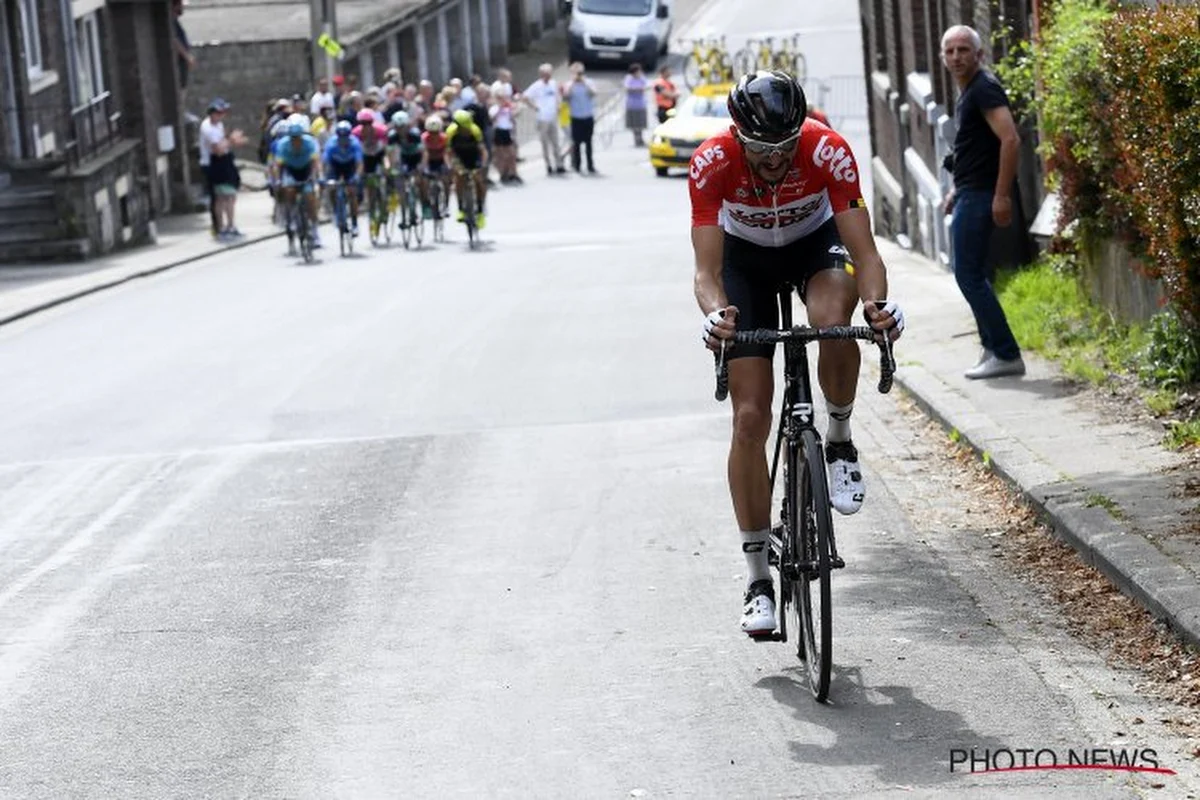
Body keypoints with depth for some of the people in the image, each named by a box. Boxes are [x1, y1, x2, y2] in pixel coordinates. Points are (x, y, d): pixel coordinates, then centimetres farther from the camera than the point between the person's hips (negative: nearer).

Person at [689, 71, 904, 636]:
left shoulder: (829, 153, -32)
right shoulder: (711, 164, -31)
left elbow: (863, 250, -33)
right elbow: (708, 270, -33)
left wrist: (876, 301, -54)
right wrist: (715, 314, -55)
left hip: (815, 244, 0)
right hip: (746, 257, 0)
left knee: (831, 319, -38)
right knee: (750, 418, -8)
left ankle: (840, 442, -8)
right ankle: (758, 579, 0)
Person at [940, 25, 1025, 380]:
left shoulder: (985, 89, -14)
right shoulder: (968, 93, 17)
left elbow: (1010, 140, -23)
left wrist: (1002, 196, -25)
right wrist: (957, 189, 23)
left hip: (979, 196, -11)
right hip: (968, 194, 11)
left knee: (969, 276, -10)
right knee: (971, 275, 15)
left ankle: (1006, 355, -8)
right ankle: (994, 348, 20)